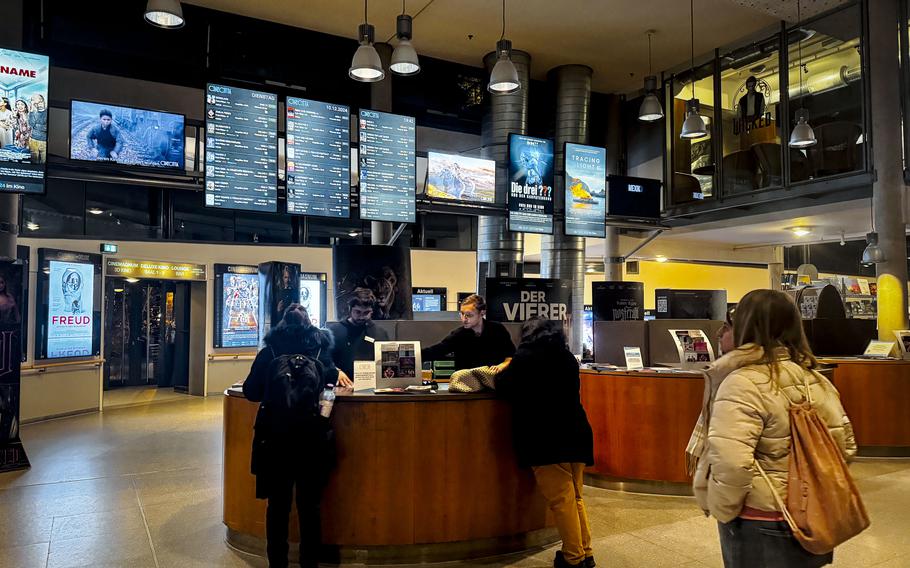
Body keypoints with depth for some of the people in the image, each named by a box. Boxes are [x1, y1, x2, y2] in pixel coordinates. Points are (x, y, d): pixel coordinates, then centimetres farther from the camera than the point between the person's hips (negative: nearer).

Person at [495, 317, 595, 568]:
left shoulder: (526, 356, -6)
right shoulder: (567, 356, 12)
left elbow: (504, 389, -2)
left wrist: (504, 371, 20)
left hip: (546, 439, -6)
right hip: (575, 434, 7)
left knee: (561, 500, 1)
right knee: (575, 498, 16)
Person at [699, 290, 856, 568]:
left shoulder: (743, 383, -22)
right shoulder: (818, 380, 1)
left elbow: (731, 463, -29)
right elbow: (845, 447, 10)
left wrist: (722, 509, -13)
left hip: (760, 524, -7)